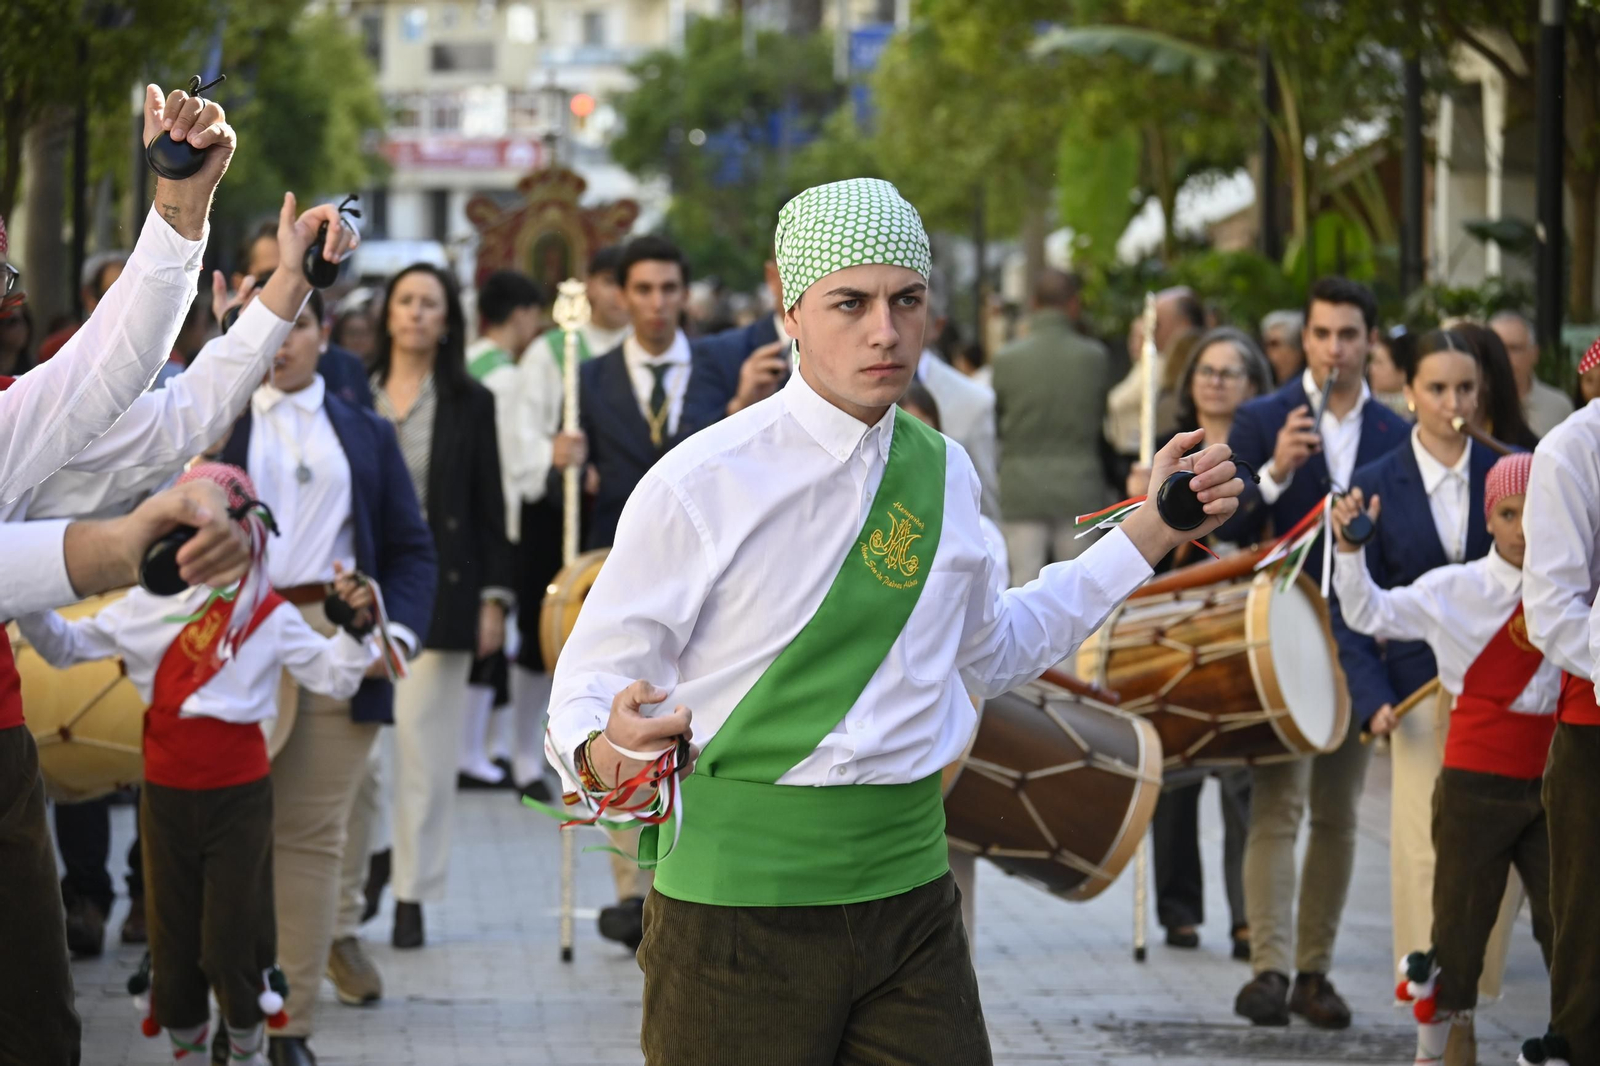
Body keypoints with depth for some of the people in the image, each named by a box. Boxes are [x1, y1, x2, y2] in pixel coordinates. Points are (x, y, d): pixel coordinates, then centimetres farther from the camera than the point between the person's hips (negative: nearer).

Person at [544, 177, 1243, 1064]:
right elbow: (592, 680, -5)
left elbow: (988, 655, 24)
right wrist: (602, 755, -28)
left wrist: (1149, 532, 21)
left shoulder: (945, 474, 8)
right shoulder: (700, 483, -9)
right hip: (738, 895, -5)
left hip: (910, 896, 5)